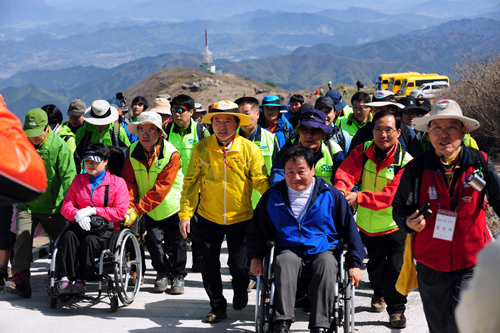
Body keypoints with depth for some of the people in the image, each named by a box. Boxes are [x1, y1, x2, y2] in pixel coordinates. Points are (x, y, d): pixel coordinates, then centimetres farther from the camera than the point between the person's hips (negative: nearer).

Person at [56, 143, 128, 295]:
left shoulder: (117, 182, 5)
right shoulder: (78, 180, 18)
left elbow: (120, 212, -4)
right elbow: (66, 206, 11)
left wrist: (93, 211, -11)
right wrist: (77, 215, -14)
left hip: (106, 229, -3)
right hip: (80, 226, 3)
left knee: (90, 240, -36)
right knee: (69, 236, -31)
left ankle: (81, 280, -35)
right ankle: (65, 278, -38)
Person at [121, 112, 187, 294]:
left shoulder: (171, 154, -23)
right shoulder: (133, 152, -9)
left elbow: (161, 188, -27)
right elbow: (129, 181, -8)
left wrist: (137, 209, -31)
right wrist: (127, 207, -23)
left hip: (172, 204, -3)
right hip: (150, 208, 3)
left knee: (177, 241, 4)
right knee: (153, 239, -3)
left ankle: (178, 276, 24)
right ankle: (162, 272, 21)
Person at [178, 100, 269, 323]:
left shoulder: (250, 149, -8)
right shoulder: (201, 149, -6)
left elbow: (262, 183, -6)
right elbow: (190, 183, -1)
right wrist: (185, 214, -5)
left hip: (240, 219, -1)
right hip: (208, 219, 1)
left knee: (239, 266, 4)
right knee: (209, 267, 8)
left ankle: (240, 293, 38)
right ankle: (218, 307, 30)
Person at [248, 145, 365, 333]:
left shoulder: (331, 195, 6)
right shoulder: (272, 196, 11)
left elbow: (349, 228, 11)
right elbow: (257, 230, 21)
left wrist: (354, 263, 5)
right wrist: (255, 256, 6)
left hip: (322, 250, -1)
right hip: (289, 251, 1)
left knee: (327, 263, -36)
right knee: (285, 261, -35)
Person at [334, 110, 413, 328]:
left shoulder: (405, 161, -17)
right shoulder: (363, 151, -6)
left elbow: (392, 194, -27)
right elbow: (347, 171, -19)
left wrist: (359, 197, -38)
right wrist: (341, 189, -43)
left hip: (394, 225, -4)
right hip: (367, 224, 4)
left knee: (394, 269, -7)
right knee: (375, 265, 23)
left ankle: (396, 309, 15)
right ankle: (379, 292, 53)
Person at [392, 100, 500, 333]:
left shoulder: (480, 163, -5)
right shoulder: (416, 169, -4)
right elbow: (399, 207, 6)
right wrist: (408, 222, -14)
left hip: (471, 264, -2)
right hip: (430, 264, 2)